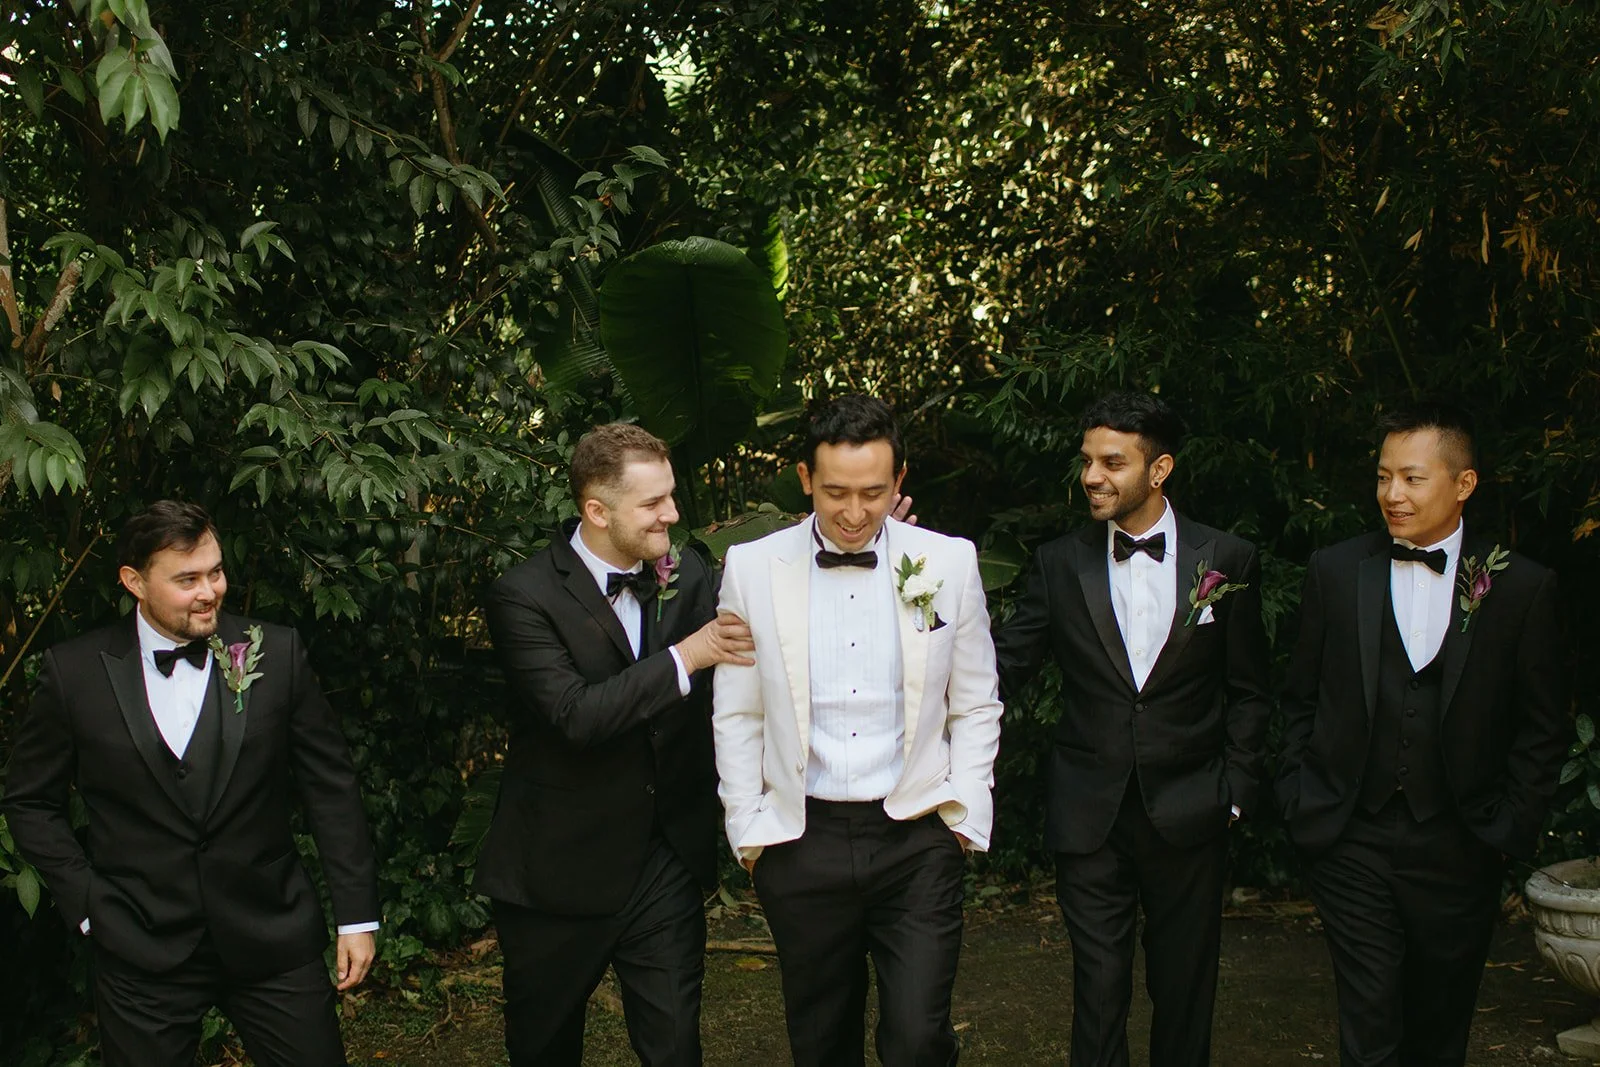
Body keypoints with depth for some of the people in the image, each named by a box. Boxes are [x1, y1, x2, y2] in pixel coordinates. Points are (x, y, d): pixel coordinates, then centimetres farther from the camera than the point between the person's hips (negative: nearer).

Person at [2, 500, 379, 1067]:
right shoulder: (75, 672, -4)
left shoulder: (275, 653, -3)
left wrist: (357, 914, 0)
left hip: (273, 938, 1)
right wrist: (86, 903, -1)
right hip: (140, 951, 0)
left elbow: (331, 787, 0)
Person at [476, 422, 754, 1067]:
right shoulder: (524, 596, -15)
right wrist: (684, 658, -24)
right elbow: (576, 715, -25)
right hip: (561, 867, -3)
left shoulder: (689, 577, 1)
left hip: (667, 862, 3)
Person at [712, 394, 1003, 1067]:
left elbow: (975, 707, 7)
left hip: (917, 838, 0)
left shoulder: (949, 563, 0)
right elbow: (736, 715, 5)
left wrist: (966, 817, 2)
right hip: (802, 842, 1)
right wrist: (748, 829, 3)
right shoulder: (752, 568, -1)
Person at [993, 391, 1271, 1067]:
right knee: (1098, 989, 6)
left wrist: (1234, 791, 0)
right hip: (1090, 816, 0)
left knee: (1184, 992, 12)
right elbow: (1002, 669, -1)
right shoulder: (1060, 564, 1)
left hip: (1188, 815, 0)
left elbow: (1249, 693, 5)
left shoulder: (1228, 562, -1)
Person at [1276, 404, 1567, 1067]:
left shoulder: (1522, 587, -1)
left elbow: (1542, 730, 4)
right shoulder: (1335, 571, 2)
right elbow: (1300, 701, 9)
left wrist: (1511, 828, -1)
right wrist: (1301, 804, 4)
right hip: (1351, 843, 0)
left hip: (1458, 850, 1)